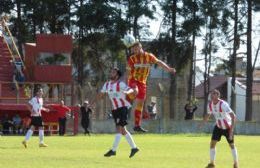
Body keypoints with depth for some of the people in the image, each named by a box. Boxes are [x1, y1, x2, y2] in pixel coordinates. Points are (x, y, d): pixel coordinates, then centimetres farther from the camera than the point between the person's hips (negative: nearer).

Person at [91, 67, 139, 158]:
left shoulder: (120, 84, -13)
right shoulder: (107, 84, 7)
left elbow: (131, 90, -25)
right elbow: (101, 94, 18)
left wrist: (127, 92, -47)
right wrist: (92, 103, 12)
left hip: (122, 107, -8)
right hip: (115, 109, 8)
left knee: (119, 128, -13)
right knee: (122, 130, 10)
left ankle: (113, 150, -14)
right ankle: (134, 148, 19)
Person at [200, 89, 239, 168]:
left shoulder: (223, 104, -30)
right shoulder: (210, 105, -10)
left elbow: (233, 116, -31)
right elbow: (208, 115, 9)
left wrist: (231, 129, -37)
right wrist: (202, 124, -7)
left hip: (228, 127, -5)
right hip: (218, 126, 5)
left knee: (232, 145, 6)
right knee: (212, 143, -6)